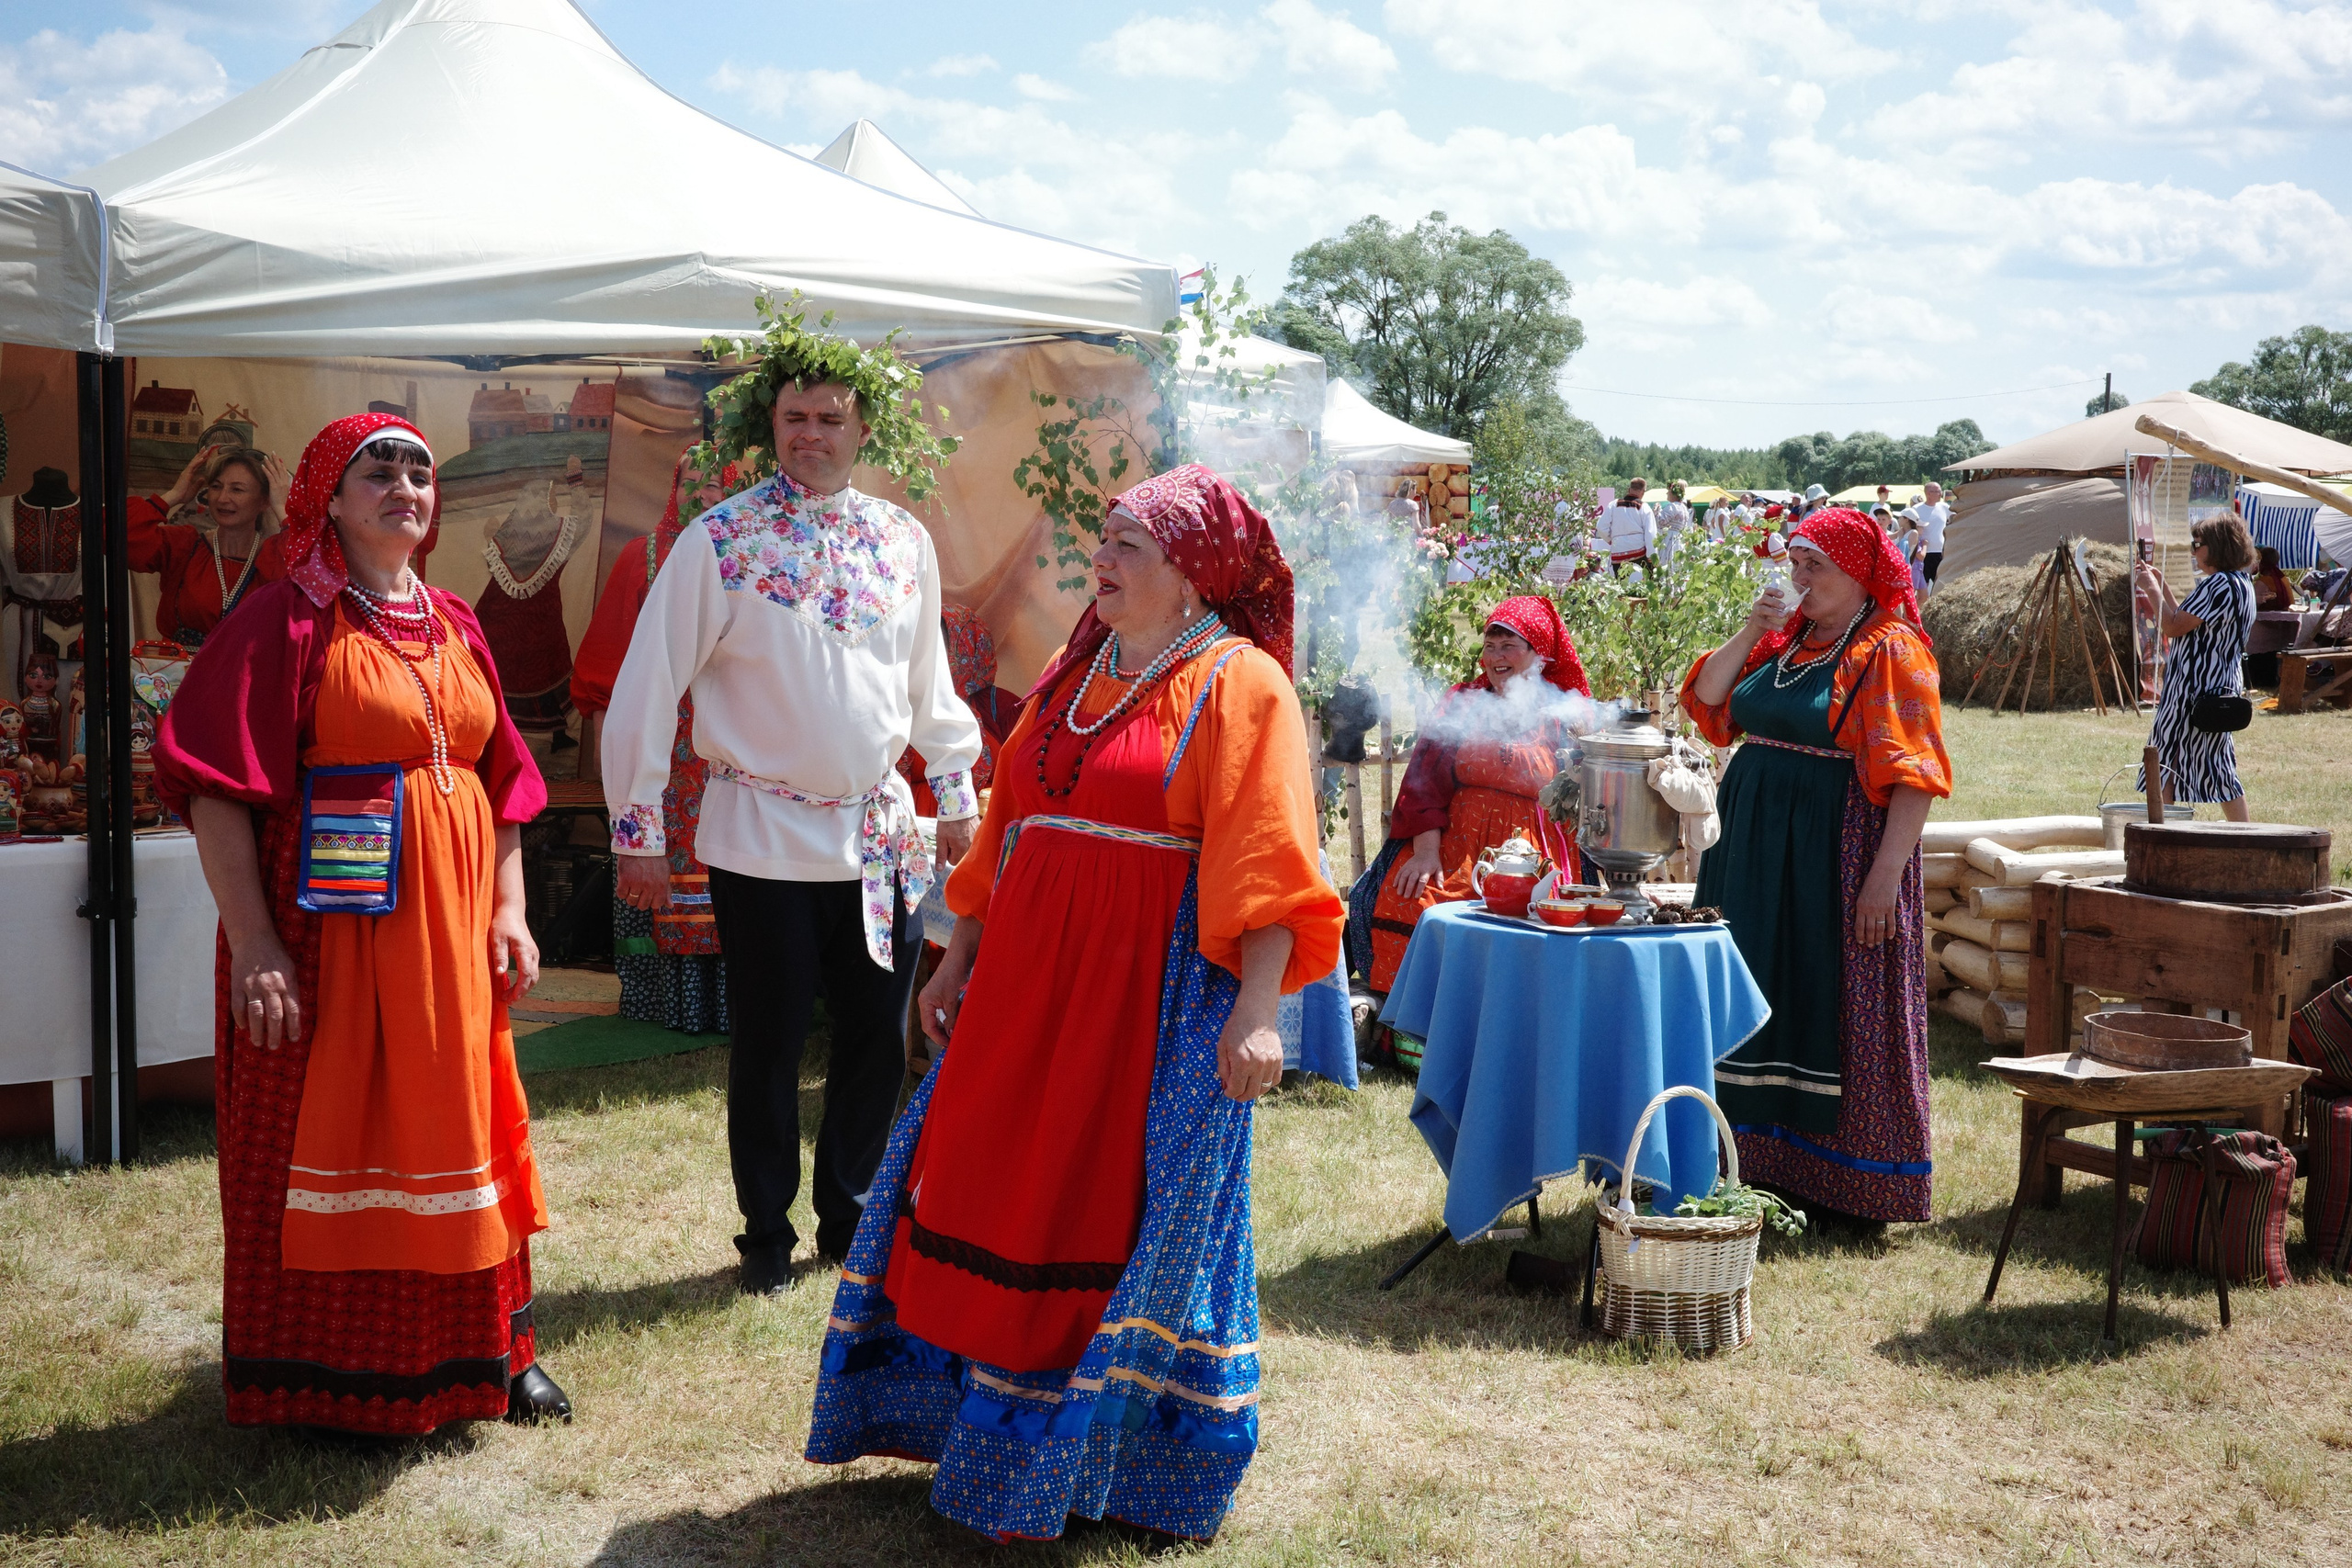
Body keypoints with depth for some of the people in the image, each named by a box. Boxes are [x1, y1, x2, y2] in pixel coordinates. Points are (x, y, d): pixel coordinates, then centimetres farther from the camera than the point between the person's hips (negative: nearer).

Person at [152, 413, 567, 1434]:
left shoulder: (455, 627, 11)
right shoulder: (285, 619, -7)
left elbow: (502, 781, 14)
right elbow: (218, 788, -13)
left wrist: (509, 912, 6)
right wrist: (253, 945, -19)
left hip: (450, 933, 6)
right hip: (332, 925, -6)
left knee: (454, 1130, 14)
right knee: (328, 1134, 4)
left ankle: (484, 1349, 28)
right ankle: (328, 1378, 19)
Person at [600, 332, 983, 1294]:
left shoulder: (904, 542, 7)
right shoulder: (721, 541, -7)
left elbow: (929, 682, 19)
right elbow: (648, 688, -6)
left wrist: (956, 794, 20)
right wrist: (638, 829, -7)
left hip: (878, 836, 4)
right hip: (763, 841, -4)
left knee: (878, 1034, 10)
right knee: (769, 1044, 4)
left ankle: (851, 1219, 27)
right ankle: (768, 1237, 21)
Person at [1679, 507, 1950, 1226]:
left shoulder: (1891, 651, -9)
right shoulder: (1784, 639, 13)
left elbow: (1912, 777, -15)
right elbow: (1705, 703, 9)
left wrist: (1885, 876, -22)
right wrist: (1749, 634, -3)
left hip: (1838, 853, -7)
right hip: (1755, 845, 7)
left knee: (1833, 1006, -1)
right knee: (1760, 1001, 11)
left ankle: (1845, 1181, 9)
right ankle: (1761, 1159, 23)